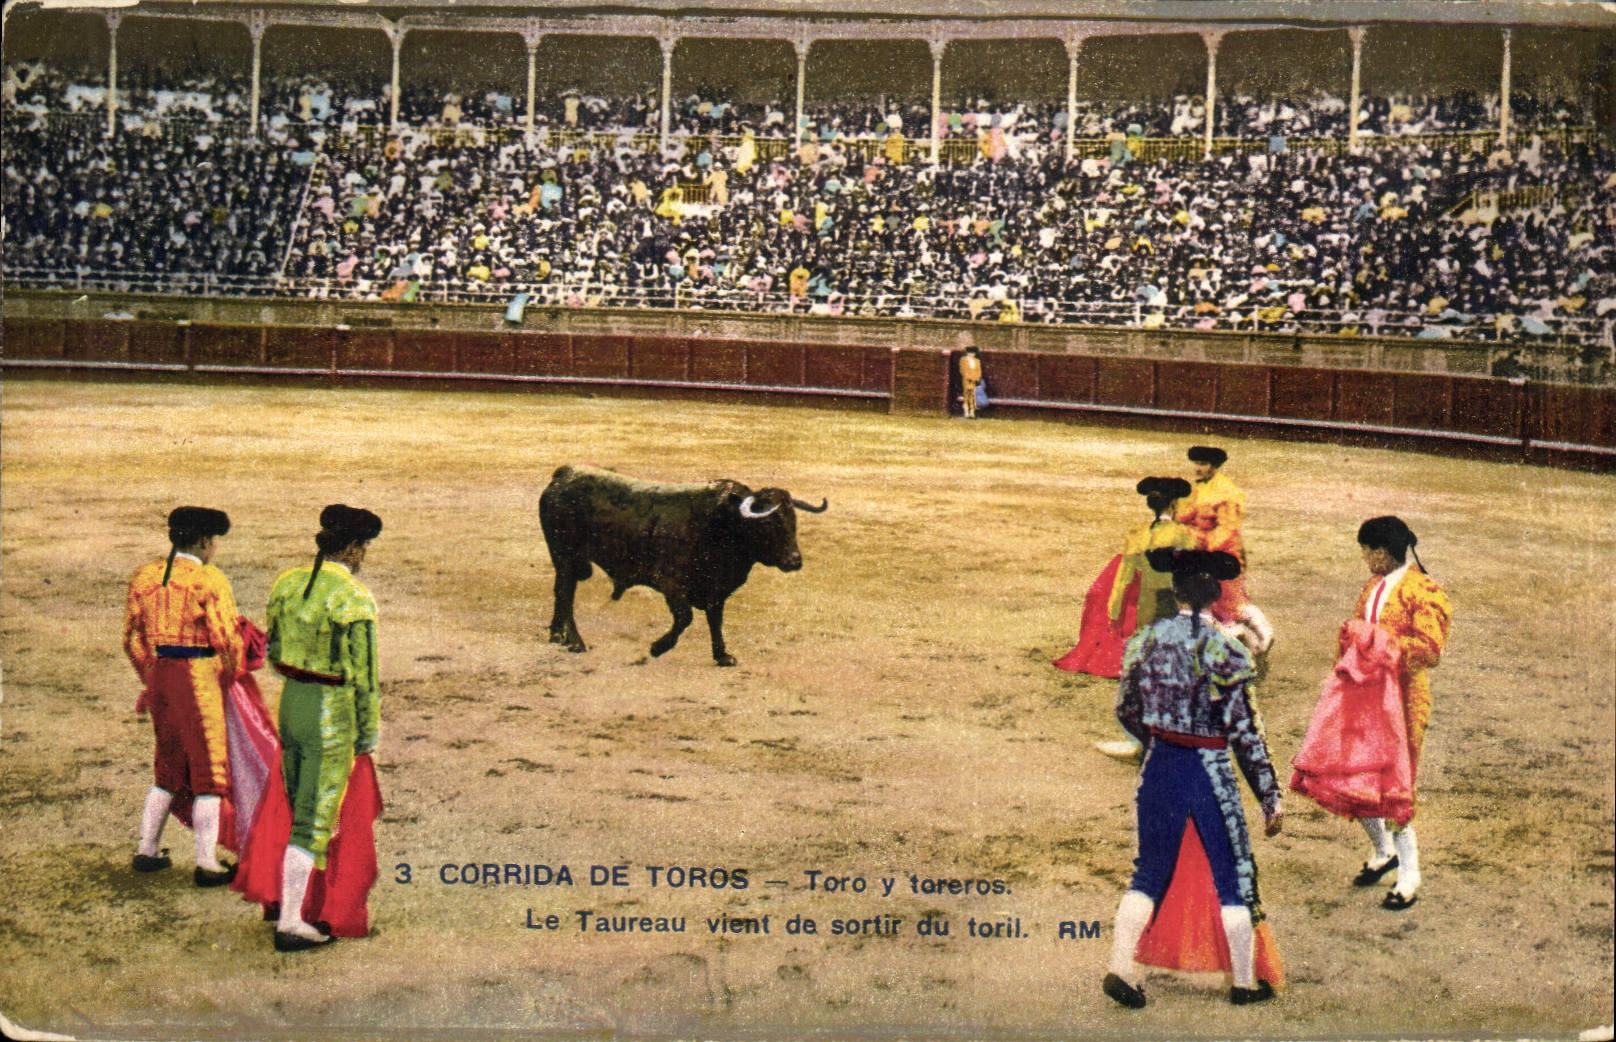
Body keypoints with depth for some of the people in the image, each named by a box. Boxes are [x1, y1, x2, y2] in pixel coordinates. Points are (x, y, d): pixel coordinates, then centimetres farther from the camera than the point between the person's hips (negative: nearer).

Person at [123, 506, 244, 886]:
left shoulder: (143, 577, 7)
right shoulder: (209, 580, -12)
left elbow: (132, 638, 11)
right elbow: (228, 639, -13)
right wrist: (230, 680, 5)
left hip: (159, 680, 6)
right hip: (200, 680, -6)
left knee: (169, 767, 20)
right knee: (210, 771, 1)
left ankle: (147, 851, 22)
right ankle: (207, 864, 0)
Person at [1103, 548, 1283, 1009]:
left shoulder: (1148, 638, -3)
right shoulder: (1222, 649, -16)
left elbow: (1126, 710, 7)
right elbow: (1244, 732, -14)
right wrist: (1270, 796, -6)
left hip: (1159, 764, 4)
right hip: (1209, 769, -4)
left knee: (1149, 871, 15)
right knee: (1234, 879, 11)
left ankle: (1121, 969, 8)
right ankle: (1244, 982, 20)